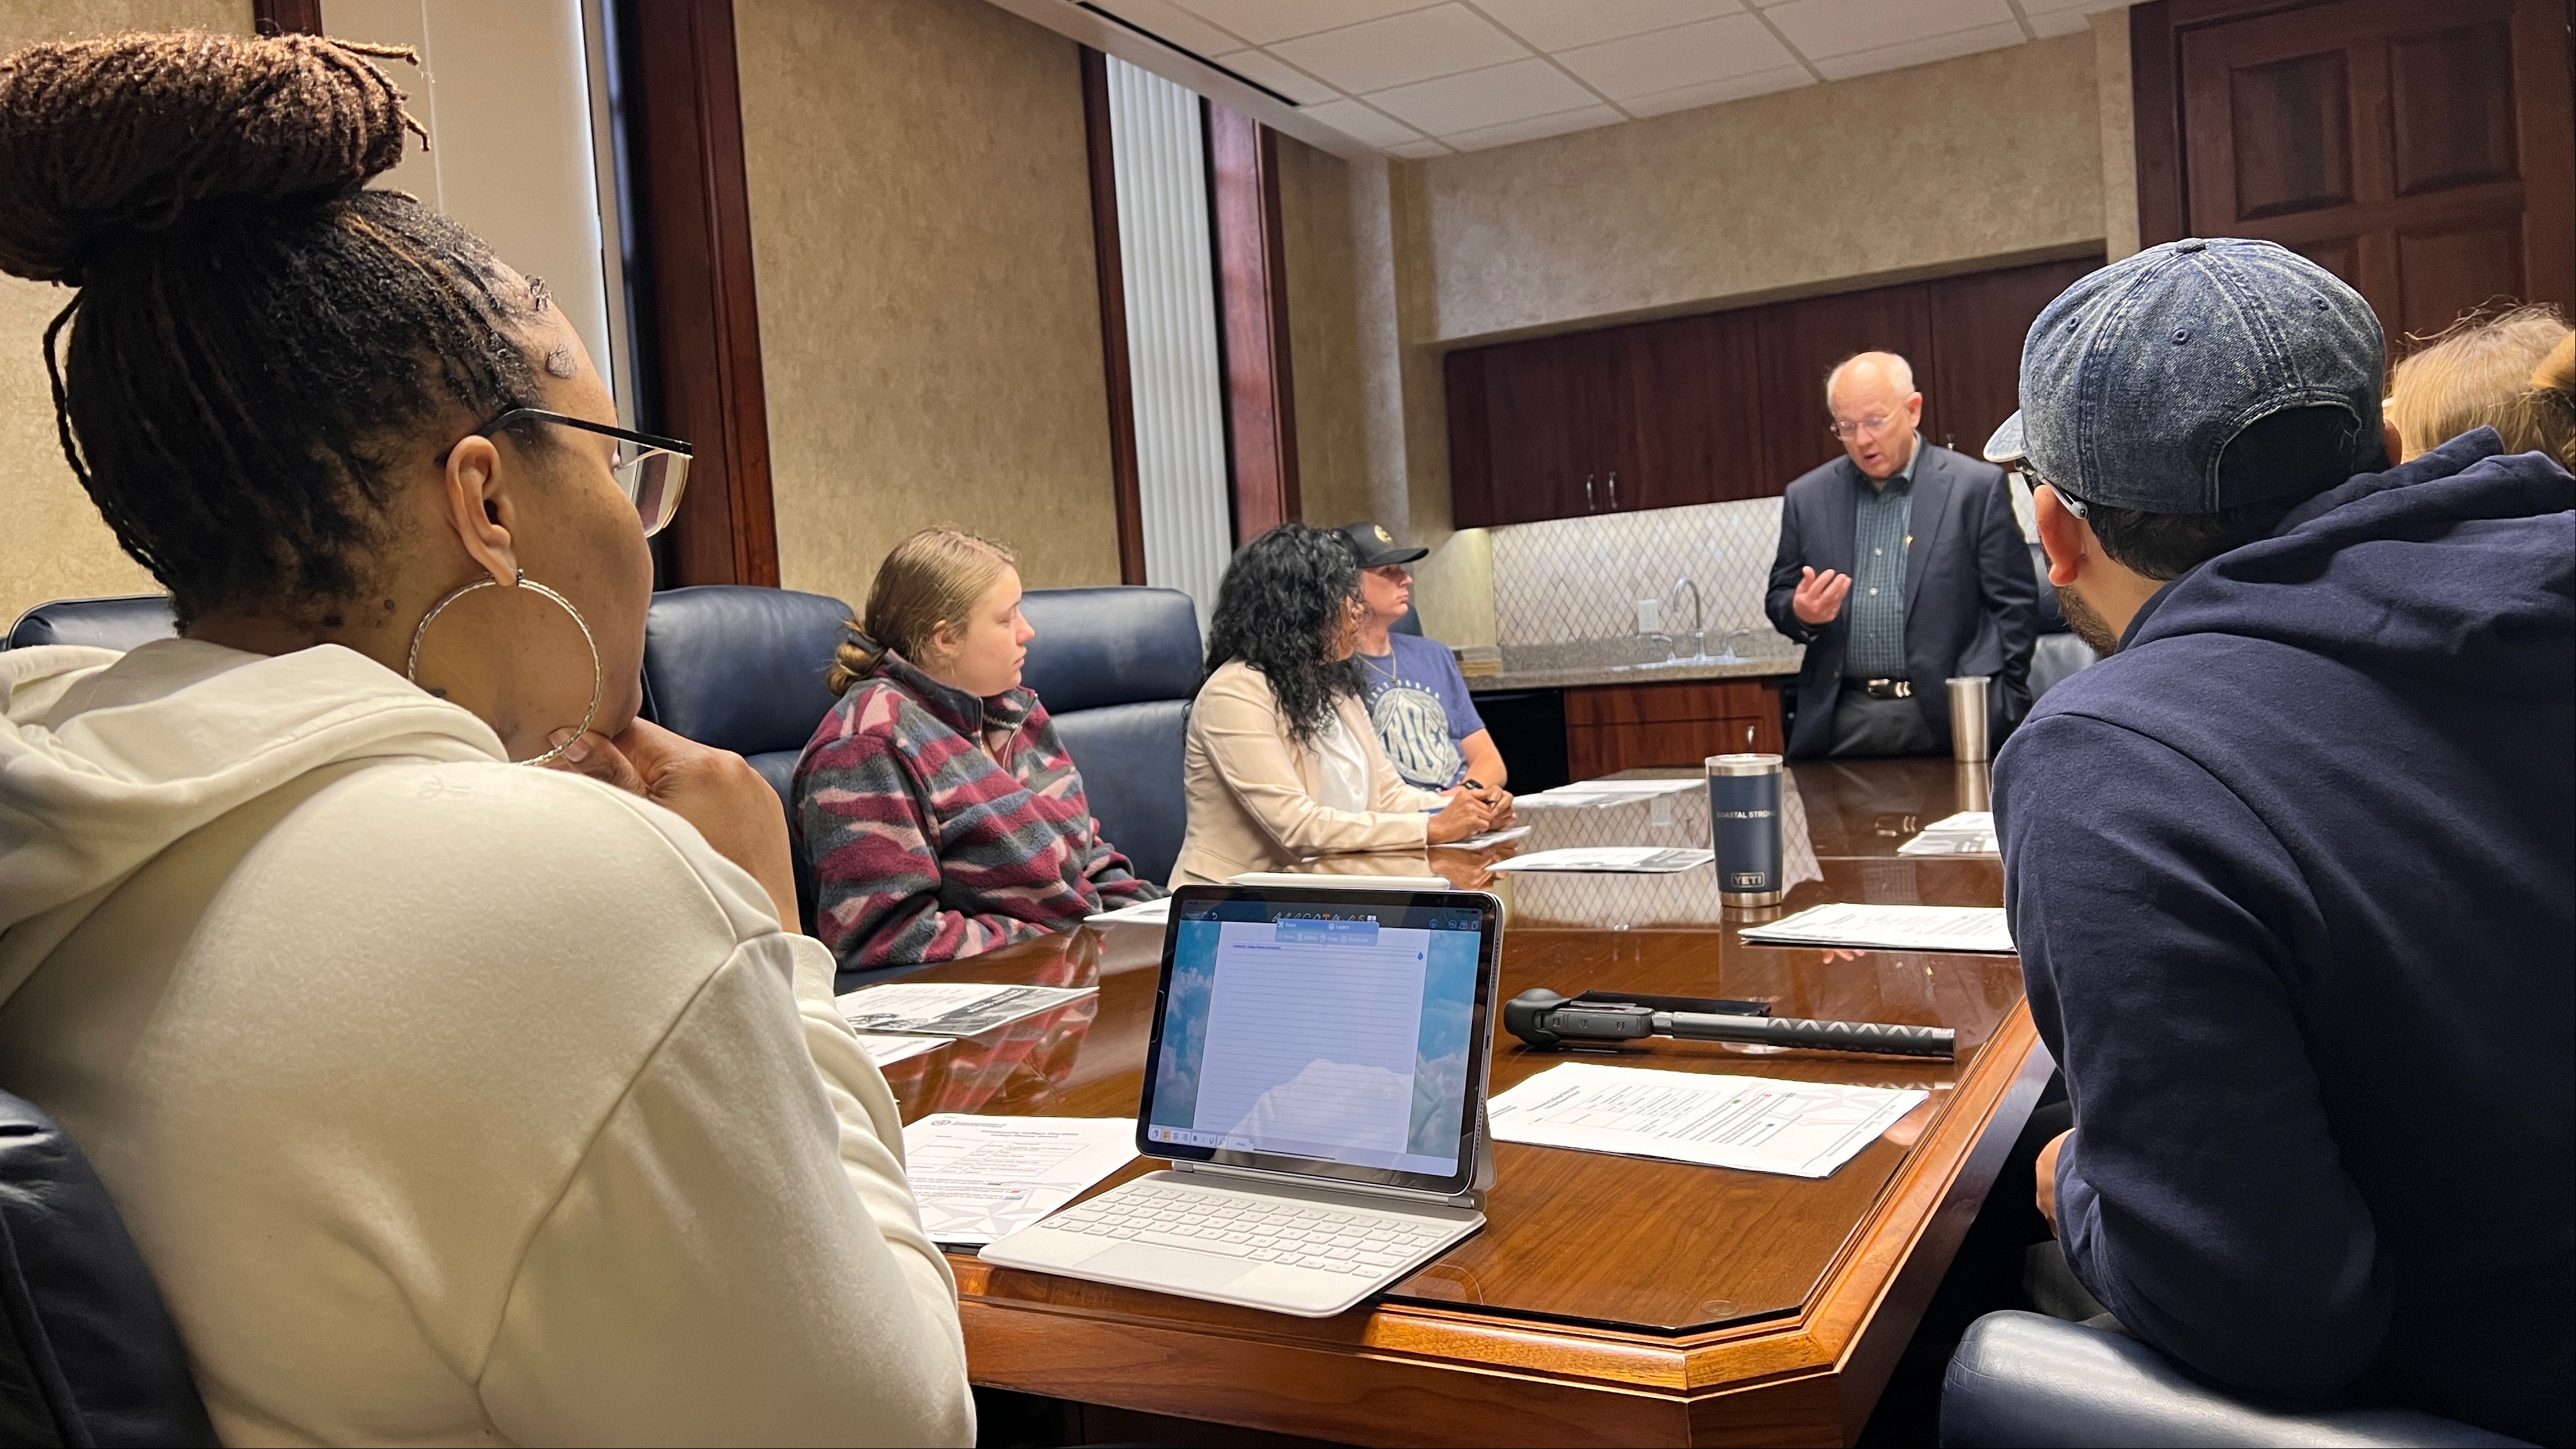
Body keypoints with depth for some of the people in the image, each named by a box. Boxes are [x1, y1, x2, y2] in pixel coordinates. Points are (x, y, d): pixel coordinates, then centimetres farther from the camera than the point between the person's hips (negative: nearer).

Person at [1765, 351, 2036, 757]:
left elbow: (2014, 604, 0)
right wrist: (1801, 613, -10)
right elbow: (1779, 599, 14)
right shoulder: (1808, 497, 8)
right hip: (1840, 720, 3)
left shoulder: (1976, 487, -1)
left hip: (1948, 718, -2)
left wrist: (2003, 713, -5)